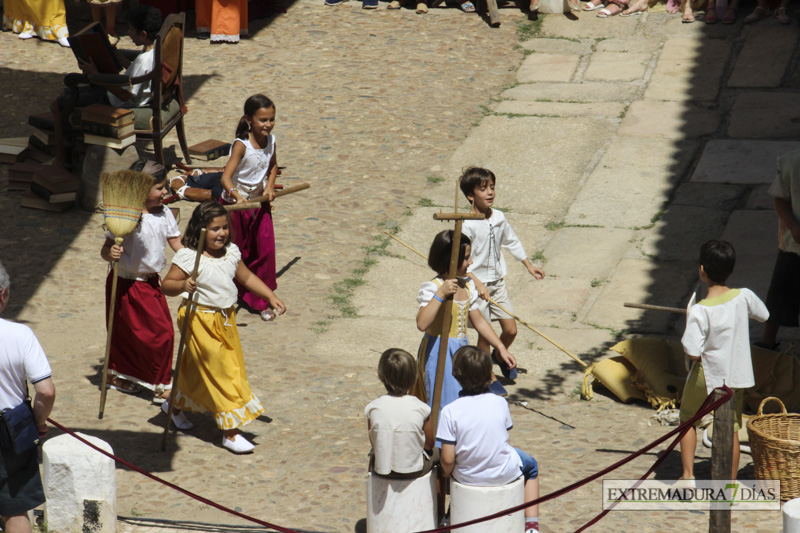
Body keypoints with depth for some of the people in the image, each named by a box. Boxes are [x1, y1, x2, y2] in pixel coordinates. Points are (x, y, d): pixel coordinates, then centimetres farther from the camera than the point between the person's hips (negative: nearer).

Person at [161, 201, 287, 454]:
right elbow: (167, 285, -17)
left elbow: (246, 277, 16)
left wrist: (271, 296, 10)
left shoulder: (231, 252, 2)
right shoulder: (188, 257, -18)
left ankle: (175, 404, 45)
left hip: (226, 318, 7)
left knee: (196, 368, 20)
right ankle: (230, 432, 0)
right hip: (200, 319, -7)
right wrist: (183, 286, -37)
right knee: (220, 373, -6)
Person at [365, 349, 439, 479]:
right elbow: (429, 445, -4)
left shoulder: (372, 408, -15)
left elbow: (374, 443, -2)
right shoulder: (421, 408, -18)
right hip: (414, 471, -1)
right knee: (437, 452, 32)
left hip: (382, 469, 1)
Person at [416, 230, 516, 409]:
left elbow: (479, 321, 18)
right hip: (439, 356, -8)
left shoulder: (467, 285, 9)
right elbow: (422, 323, -31)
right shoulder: (432, 288, -16)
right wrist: (440, 294, -35)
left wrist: (501, 348, 15)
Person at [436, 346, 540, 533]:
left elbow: (448, 460, -18)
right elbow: (503, 439, 2)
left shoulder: (450, 412, -21)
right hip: (504, 474, 1)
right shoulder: (500, 403, -12)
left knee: (442, 466, 32)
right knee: (530, 465, 33)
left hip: (467, 477, -1)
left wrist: (447, 472, 4)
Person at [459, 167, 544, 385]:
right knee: (485, 334, 1)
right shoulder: (468, 225, -19)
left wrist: (529, 265, 24)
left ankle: (500, 356, 37)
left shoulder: (499, 218, 1)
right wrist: (477, 283, -30)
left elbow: (512, 242, 18)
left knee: (510, 329, 7)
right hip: (478, 287, -6)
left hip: (498, 283, 6)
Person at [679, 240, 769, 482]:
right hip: (736, 375, 3)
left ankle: (688, 475, 16)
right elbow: (763, 315, 10)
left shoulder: (699, 311, -24)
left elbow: (693, 352, -25)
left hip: (706, 376, -3)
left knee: (688, 419, 19)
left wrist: (686, 339, -5)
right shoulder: (743, 297, -11)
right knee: (731, 428, 12)